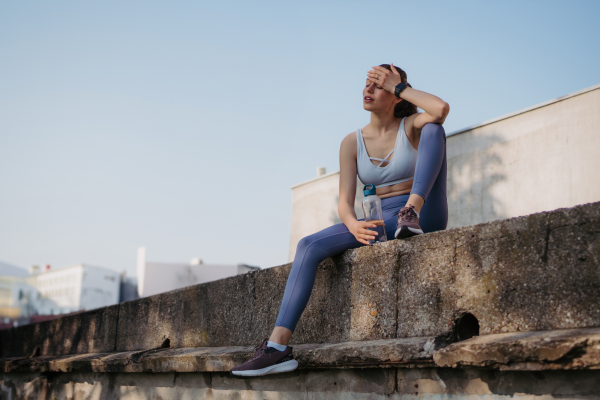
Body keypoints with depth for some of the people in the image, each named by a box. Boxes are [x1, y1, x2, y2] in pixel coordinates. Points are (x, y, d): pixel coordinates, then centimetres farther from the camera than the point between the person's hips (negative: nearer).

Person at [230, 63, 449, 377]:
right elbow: (345, 202, -2)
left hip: (423, 218, -3)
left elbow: (441, 109, -24)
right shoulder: (352, 143, 8)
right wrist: (353, 226, -26)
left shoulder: (412, 126, 1)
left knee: (434, 128, -20)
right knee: (309, 246, -20)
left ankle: (412, 211, -37)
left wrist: (399, 86, -9)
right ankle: (277, 347, -28)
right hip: (380, 223, 3)